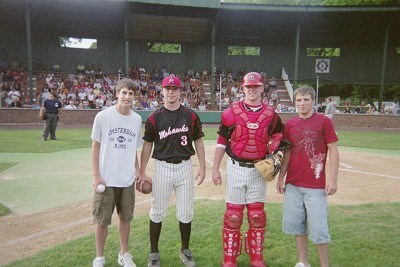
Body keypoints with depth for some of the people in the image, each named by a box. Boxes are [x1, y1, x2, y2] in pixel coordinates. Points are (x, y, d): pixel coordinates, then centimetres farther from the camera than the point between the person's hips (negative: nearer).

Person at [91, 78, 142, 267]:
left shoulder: (137, 119, 3)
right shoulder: (103, 116, -7)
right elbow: (96, 146, -4)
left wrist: (138, 172, 10)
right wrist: (96, 175, -8)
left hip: (128, 179, 3)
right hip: (106, 179, -3)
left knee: (125, 217, 15)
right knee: (102, 220, 7)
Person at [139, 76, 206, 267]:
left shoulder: (191, 116, 3)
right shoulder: (154, 117, 0)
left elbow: (198, 141, 7)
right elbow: (147, 145, 3)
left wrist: (202, 167, 1)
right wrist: (142, 173, 0)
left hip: (185, 167, 1)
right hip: (162, 167, -1)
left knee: (186, 212, 9)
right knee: (157, 212, 7)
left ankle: (185, 250, 29)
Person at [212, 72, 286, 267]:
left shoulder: (271, 115, 2)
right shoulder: (231, 112, -4)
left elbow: (279, 135, 18)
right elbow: (221, 142, 1)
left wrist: (276, 152, -2)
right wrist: (215, 169, -1)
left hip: (259, 170, 2)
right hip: (236, 168, -2)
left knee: (257, 215, 11)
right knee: (233, 214, 5)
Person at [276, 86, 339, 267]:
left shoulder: (324, 121, -4)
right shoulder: (290, 124, 7)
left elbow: (333, 151, -5)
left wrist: (333, 179, -10)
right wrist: (281, 177, 10)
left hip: (316, 186, -4)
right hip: (292, 184, 5)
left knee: (318, 228, 0)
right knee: (296, 224, 13)